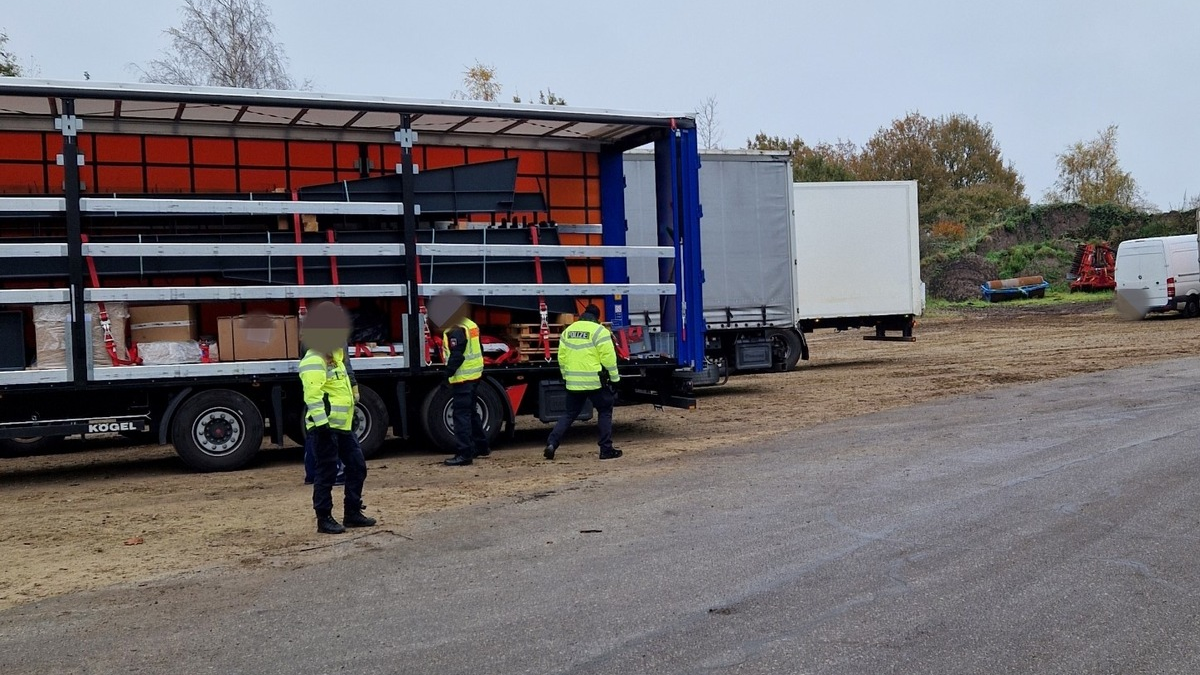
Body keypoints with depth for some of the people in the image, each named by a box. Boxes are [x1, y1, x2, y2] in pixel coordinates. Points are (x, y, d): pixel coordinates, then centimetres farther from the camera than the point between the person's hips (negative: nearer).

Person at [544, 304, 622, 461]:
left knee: (569, 414, 14)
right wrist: (614, 378, -1)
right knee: (604, 412, 9)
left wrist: (566, 376, 23)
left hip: (573, 382, 5)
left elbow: (562, 357, 13)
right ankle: (606, 449, 7)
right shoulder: (599, 331, -7)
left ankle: (552, 443, 0)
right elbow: (608, 357, -10)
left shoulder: (568, 330, 11)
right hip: (595, 381, -5)